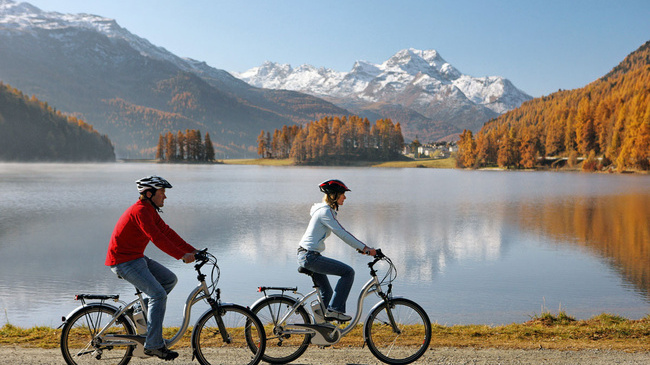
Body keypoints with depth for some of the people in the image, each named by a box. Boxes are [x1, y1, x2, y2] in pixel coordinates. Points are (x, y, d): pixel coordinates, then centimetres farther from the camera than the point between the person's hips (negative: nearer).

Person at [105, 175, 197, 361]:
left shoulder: (150, 210, 11)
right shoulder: (140, 211, -20)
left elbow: (167, 231, 10)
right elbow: (157, 238, -30)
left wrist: (192, 250, 3)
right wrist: (182, 255, -31)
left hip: (136, 258, 10)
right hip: (124, 262, -10)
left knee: (170, 279, 8)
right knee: (159, 294, -16)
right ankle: (153, 345, -11)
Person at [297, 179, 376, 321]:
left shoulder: (328, 210, 16)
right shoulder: (325, 211, -16)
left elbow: (341, 233, 20)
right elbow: (342, 234, -19)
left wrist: (361, 246, 14)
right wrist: (365, 249, -16)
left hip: (306, 256, 11)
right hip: (310, 256, -11)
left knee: (327, 293, 16)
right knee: (348, 272, -11)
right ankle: (334, 309, -9)